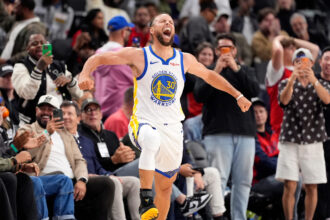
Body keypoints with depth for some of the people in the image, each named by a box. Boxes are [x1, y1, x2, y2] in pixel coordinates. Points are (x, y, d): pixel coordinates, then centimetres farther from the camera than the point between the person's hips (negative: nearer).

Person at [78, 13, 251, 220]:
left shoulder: (185, 60, 6)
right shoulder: (138, 56, -5)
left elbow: (209, 75, 23)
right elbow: (99, 58, -5)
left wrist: (238, 95, 23)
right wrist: (85, 75, -26)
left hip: (172, 128, 5)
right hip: (144, 123, -5)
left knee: (165, 185, 10)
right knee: (152, 140, -40)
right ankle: (145, 199, -36)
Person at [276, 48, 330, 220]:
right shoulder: (286, 84, 7)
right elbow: (284, 99, -15)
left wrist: (314, 81, -32)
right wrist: (291, 81, -34)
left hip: (313, 142, 1)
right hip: (290, 142, -1)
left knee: (312, 187, 2)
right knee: (289, 187, -7)